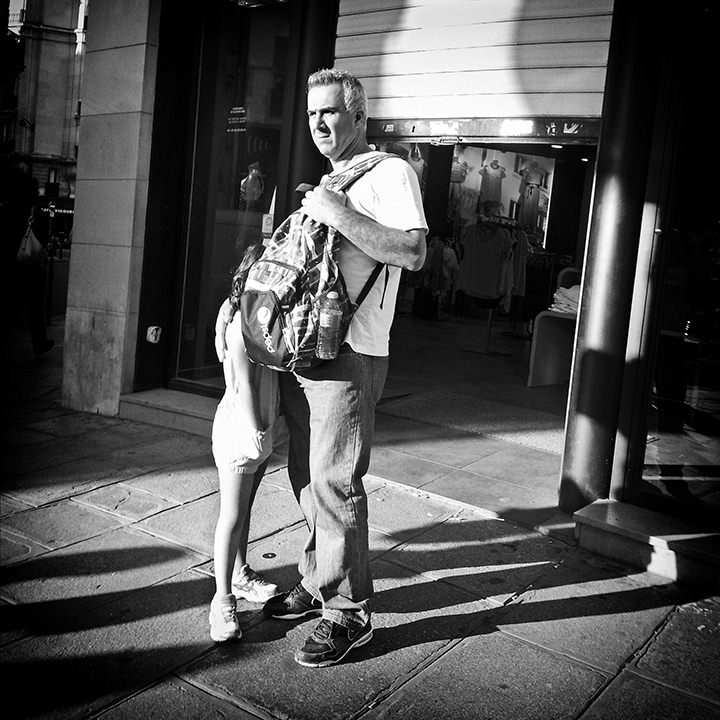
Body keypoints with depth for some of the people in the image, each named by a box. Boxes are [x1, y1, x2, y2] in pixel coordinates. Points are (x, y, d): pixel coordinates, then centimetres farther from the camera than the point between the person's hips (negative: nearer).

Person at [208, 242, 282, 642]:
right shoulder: (243, 326, -19)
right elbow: (243, 387, -22)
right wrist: (255, 432, -20)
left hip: (262, 432, 9)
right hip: (240, 430, -9)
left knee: (245, 509, 21)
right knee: (232, 516, -1)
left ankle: (240, 574, 37)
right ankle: (223, 598, 9)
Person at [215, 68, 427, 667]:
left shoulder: (391, 174, -4)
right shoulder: (326, 184, 23)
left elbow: (413, 252, -20)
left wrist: (340, 216, -19)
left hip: (349, 353, -8)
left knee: (335, 482, -6)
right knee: (307, 477, 13)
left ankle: (348, 611, 6)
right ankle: (318, 583, 28)